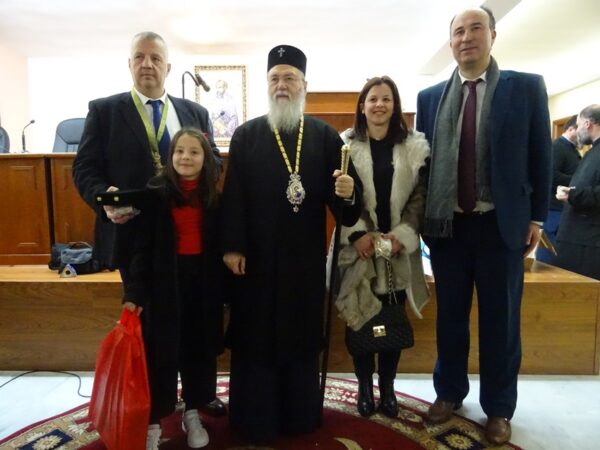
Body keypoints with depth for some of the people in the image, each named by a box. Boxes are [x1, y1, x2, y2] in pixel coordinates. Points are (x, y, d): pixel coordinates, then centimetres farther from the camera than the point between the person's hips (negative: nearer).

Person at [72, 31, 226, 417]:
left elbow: (214, 165, 9)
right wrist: (105, 197, -22)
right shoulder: (104, 110, 1)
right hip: (135, 234, -2)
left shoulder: (195, 113, 9)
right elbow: (84, 168, -2)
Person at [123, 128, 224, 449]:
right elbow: (142, 246, -8)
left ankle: (193, 415, 32)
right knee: (161, 351, 6)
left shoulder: (213, 195, 2)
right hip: (164, 280, -3)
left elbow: (220, 243, 3)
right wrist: (134, 291, -13)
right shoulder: (156, 191, -6)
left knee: (199, 349, 13)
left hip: (203, 280, 3)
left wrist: (223, 285, 1)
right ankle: (153, 423, 23)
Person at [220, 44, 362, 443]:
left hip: (306, 257, 2)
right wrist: (232, 245, -9)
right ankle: (255, 419, 26)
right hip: (256, 255, -1)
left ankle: (301, 416, 32)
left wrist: (348, 193, -23)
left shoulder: (325, 136, 6)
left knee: (303, 335, 13)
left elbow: (340, 190, 1)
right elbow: (233, 195, -4)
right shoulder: (246, 135, 3)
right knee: (255, 337, 8)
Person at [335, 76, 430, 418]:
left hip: (399, 249, 1)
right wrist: (358, 233, -14)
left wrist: (402, 235, -10)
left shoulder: (416, 146, 4)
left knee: (395, 322, 8)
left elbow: (420, 197, 2)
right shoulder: (345, 144, 1)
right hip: (358, 247, -1)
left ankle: (387, 387, 27)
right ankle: (365, 387, 24)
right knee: (359, 319, 5)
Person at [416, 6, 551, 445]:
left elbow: (540, 156, 2)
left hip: (501, 225, -1)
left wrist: (537, 217, -1)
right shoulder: (430, 97, 7)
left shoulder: (527, 87, 2)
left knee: (501, 319, 9)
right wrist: (421, 218, 4)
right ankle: (449, 392, 32)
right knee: (450, 316, 13)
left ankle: (499, 407, 27)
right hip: (447, 226, 2)